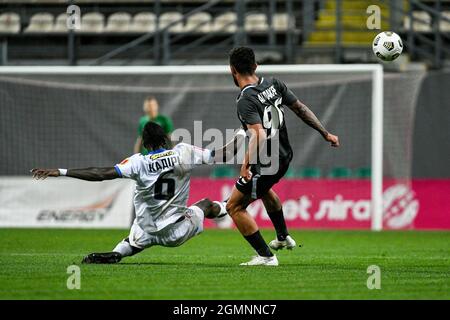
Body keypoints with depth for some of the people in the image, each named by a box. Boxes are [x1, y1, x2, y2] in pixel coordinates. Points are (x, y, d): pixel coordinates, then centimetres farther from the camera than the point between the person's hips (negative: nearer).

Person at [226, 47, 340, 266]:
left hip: (265, 163, -9)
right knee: (264, 189, 38)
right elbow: (300, 109, 6)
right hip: (284, 156, 9)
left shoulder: (246, 101, -24)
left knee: (234, 207, 2)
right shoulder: (273, 84, -1)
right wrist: (325, 134, 15)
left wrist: (246, 165, -37)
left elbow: (259, 135, -35)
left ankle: (265, 256, 1)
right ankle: (283, 238, 51)